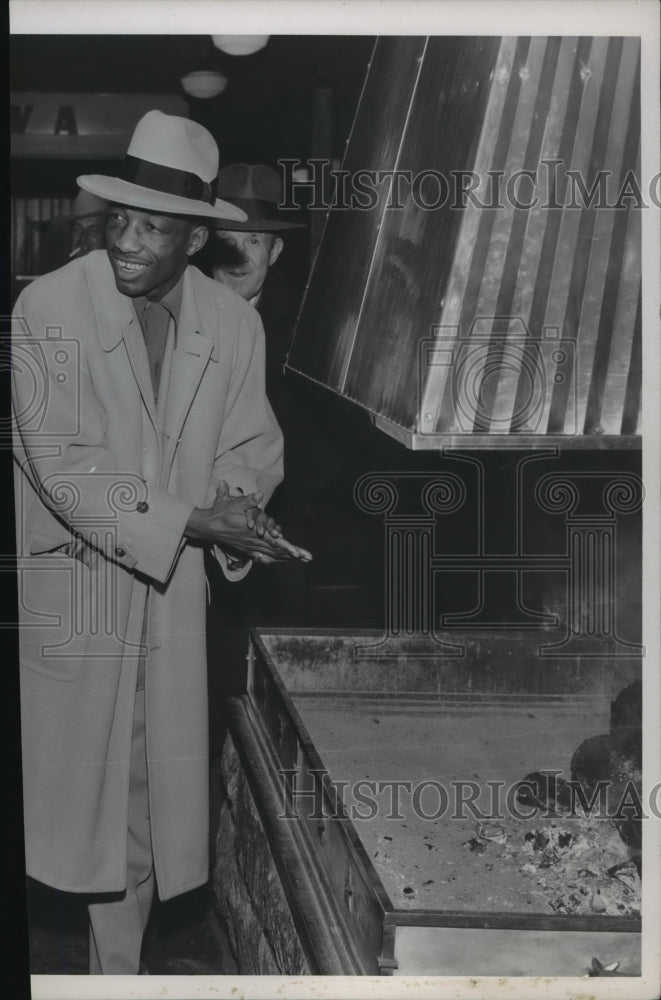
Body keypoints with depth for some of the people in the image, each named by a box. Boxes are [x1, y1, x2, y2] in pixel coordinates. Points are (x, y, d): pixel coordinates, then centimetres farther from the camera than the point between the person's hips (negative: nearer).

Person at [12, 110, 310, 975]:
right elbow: (62, 468, -18)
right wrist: (191, 522, -24)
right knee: (89, 769, 8)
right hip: (75, 576, -3)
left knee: (156, 781, 11)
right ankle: (117, 954, 30)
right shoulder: (45, 310, -13)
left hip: (179, 582, 3)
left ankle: (119, 957, 31)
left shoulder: (235, 324, -3)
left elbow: (254, 446, 5)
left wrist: (236, 505, -19)